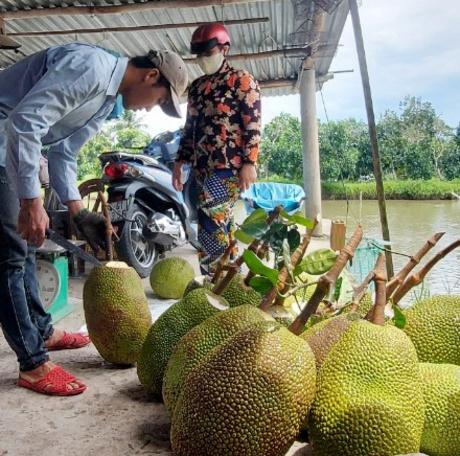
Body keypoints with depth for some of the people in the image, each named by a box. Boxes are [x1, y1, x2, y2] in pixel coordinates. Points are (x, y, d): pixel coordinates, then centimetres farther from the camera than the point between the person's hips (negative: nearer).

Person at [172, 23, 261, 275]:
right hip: (203, 167, 7)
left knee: (209, 219, -18)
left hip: (230, 166, -7)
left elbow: (252, 124, -8)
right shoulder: (196, 86, 20)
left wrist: (249, 163, -17)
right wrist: (179, 162, 15)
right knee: (222, 221, 9)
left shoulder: (241, 80, 0)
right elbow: (190, 127, 22)